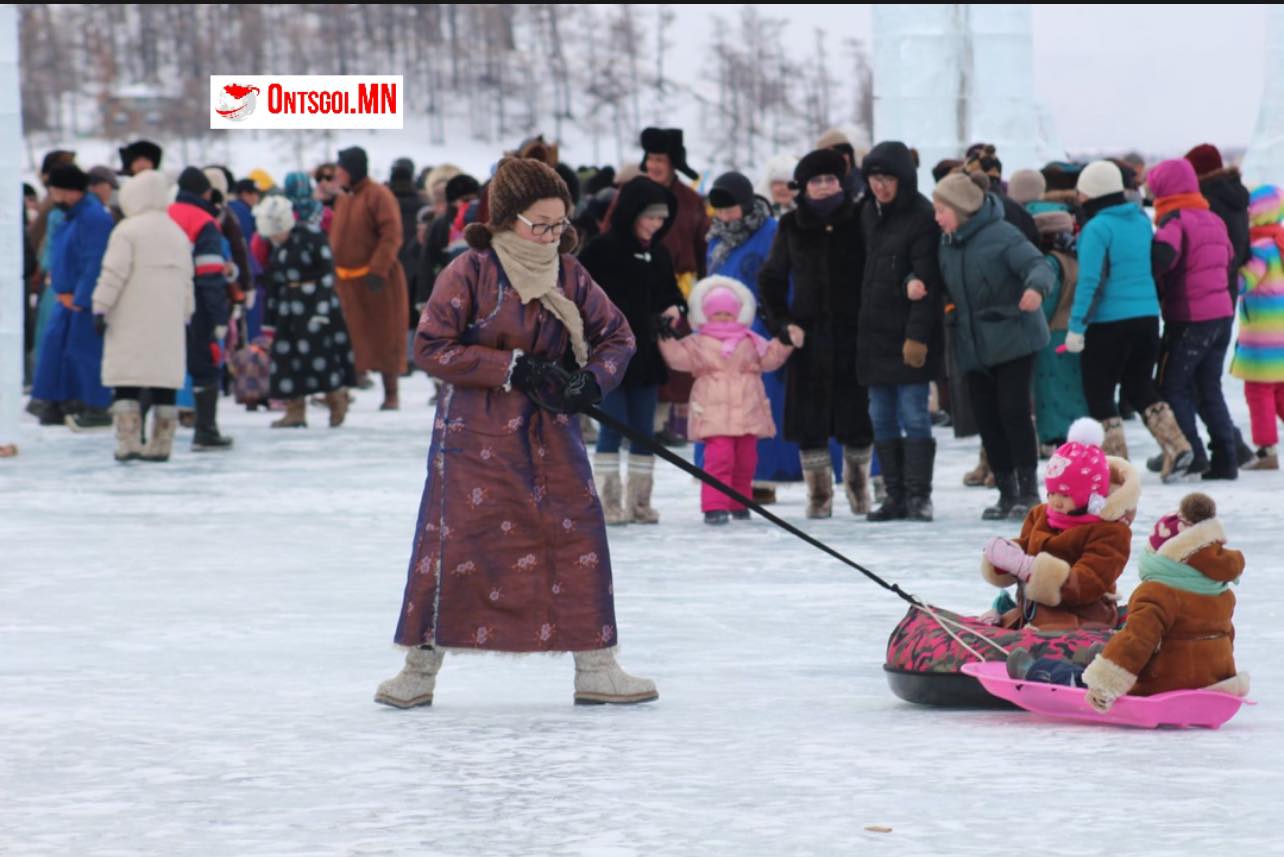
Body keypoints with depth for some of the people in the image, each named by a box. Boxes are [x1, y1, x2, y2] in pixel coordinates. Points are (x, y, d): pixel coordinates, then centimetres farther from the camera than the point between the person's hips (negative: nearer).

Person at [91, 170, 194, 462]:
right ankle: (161, 443, 6)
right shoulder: (178, 233, 15)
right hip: (169, 324, 6)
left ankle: (128, 440, -12)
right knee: (165, 383, 7)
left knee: (126, 383, -4)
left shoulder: (127, 231, -7)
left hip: (132, 321, -6)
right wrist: (185, 315, 24)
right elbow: (187, 279, 18)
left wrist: (100, 307, -8)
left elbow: (113, 274, -13)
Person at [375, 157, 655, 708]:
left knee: (578, 535, 1)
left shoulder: (568, 273, 3)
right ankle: (421, 667, 11)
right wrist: (512, 368, -17)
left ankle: (596, 668, 9)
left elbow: (616, 335, 11)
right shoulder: (471, 272, -10)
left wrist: (591, 380, -11)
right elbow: (430, 347, -12)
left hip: (550, 430, 4)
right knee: (455, 540, -3)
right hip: (476, 431, -4)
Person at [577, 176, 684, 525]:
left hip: (646, 354, 6)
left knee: (644, 430, 8)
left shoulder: (658, 254, 10)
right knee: (613, 427, -4)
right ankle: (609, 500, 1)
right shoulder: (603, 248, -10)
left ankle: (639, 500, 14)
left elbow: (670, 290, 21)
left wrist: (675, 307, 1)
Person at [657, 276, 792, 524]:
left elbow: (770, 358, 16)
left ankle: (739, 502, 27)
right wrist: (668, 339, -14)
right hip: (715, 414, -4)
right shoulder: (698, 344, 4)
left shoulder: (751, 342, 11)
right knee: (719, 457, -16)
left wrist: (784, 343, 4)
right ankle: (714, 506, -15)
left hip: (747, 412, 4)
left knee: (745, 459, 11)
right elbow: (679, 357, -3)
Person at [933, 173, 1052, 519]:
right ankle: (1007, 492, 14)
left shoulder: (1001, 235, -14)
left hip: (1012, 340, -7)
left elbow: (1038, 265, -22)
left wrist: (1035, 287, -43)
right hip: (972, 346, 7)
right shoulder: (947, 244, 8)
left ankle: (1028, 490, 1)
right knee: (987, 418, 6)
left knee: (1013, 411, -9)